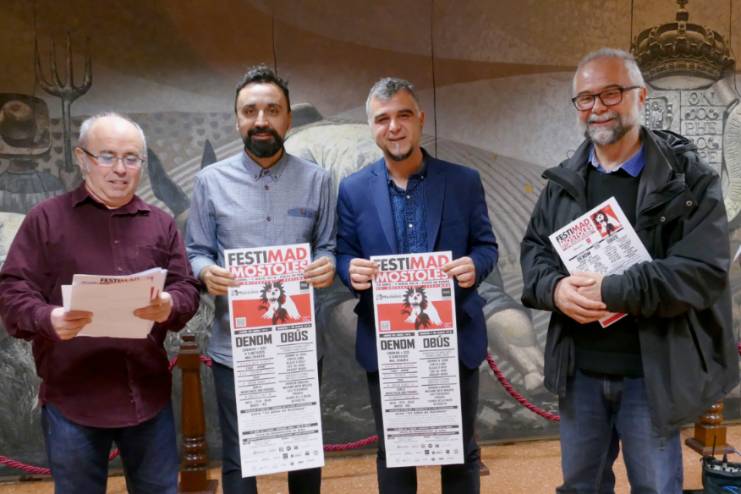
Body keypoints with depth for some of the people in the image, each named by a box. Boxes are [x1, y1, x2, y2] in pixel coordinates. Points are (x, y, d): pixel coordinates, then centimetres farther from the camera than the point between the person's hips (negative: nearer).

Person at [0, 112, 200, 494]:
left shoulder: (161, 223, 10)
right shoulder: (46, 218, 1)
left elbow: (187, 289, 7)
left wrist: (170, 306, -17)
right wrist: (47, 319, -24)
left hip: (149, 394, 3)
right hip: (72, 398, -2)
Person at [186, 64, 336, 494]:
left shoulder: (316, 180, 4)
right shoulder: (211, 180, 1)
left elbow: (328, 247, 6)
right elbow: (195, 253, 4)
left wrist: (328, 267, -17)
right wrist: (207, 273, -19)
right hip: (234, 346, -1)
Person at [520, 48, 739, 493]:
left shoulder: (690, 177, -8)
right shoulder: (564, 181, 6)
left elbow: (704, 270, -17)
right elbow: (534, 250, 6)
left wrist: (613, 291, -25)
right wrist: (555, 289, -17)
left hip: (652, 372, -4)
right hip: (579, 369, 4)